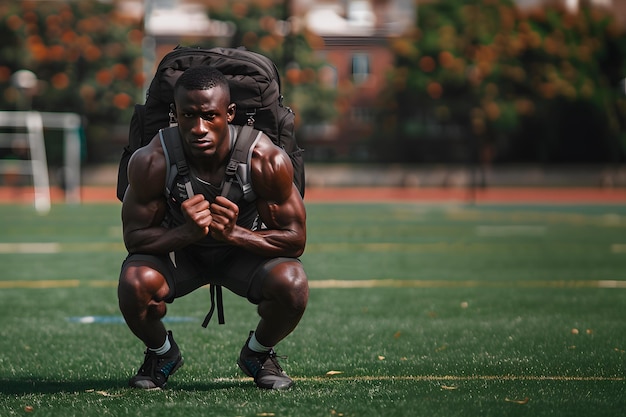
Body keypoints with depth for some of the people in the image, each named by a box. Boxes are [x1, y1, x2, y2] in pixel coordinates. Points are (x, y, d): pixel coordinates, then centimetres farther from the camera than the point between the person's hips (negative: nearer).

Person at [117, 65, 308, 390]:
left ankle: (258, 354, 5)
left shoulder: (266, 161, -29)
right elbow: (135, 237, -20)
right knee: (134, 283, -32)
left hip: (244, 250, 0)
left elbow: (295, 239, -20)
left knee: (291, 284, -31)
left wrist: (234, 234, -38)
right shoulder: (151, 163, -29)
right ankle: (160, 353, 5)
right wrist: (187, 232, -40)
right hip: (178, 247, 0)